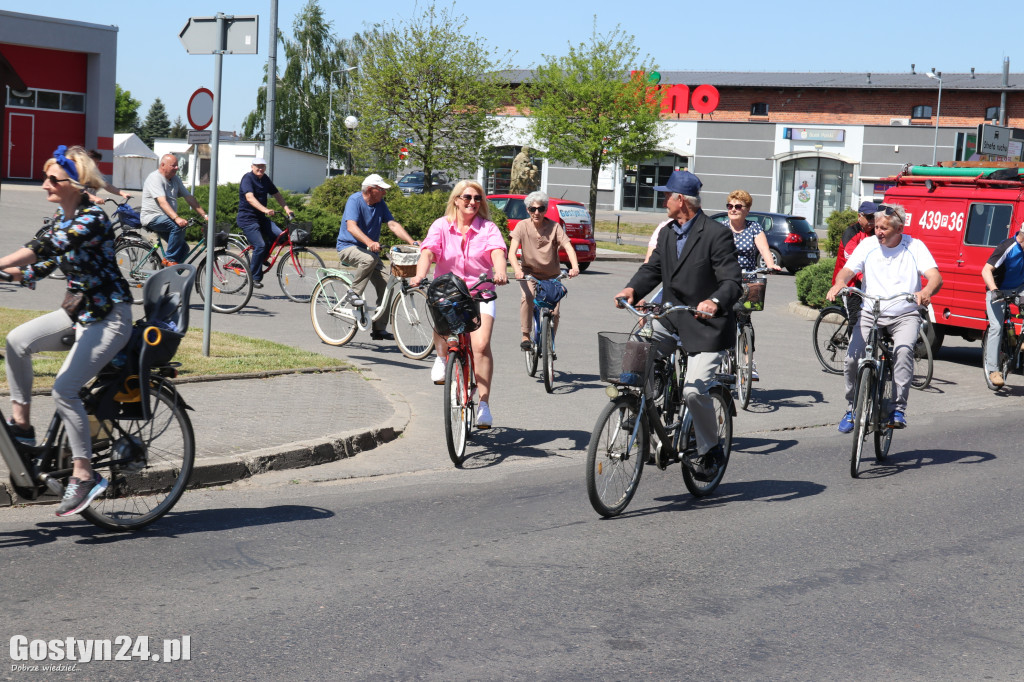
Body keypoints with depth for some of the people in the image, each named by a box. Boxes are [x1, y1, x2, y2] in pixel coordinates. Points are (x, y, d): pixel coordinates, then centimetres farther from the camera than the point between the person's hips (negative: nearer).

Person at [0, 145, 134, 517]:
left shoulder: (93, 219, -19)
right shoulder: (63, 222, 10)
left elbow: (44, 249, -33)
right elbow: (39, 269, 11)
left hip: (109, 317, -8)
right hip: (78, 311, 8)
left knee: (64, 388, -18)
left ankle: (84, 475, -8)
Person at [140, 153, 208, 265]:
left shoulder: (175, 179, 11)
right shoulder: (155, 178, -15)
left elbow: (189, 198, 11)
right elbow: (162, 202, -28)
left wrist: (204, 215, 1)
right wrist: (176, 218, -41)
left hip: (168, 219, 8)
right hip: (152, 218, -8)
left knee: (183, 248, -5)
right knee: (179, 226, -33)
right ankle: (170, 260, -25)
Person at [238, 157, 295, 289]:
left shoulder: (266, 179, 9)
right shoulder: (247, 178, -14)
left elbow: (277, 194, 11)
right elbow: (250, 198, -28)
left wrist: (287, 208, -6)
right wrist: (265, 210, -42)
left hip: (261, 218, 7)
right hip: (247, 218, -7)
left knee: (278, 235, -13)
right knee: (260, 245, -18)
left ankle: (261, 259, 10)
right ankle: (255, 278, -5)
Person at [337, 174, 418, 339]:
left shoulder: (380, 204, 4)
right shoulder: (355, 200, -16)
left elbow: (393, 225, 0)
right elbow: (351, 227, -29)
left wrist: (412, 242, -14)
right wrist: (369, 242, -46)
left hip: (369, 249, 6)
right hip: (348, 247, -6)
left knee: (386, 286, -9)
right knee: (369, 259, -39)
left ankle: (379, 329, -1)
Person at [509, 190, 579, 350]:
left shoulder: (554, 227, -10)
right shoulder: (522, 226, -11)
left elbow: (568, 247, -21)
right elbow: (512, 252, -21)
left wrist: (575, 266, -41)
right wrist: (517, 269, -41)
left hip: (551, 276, 1)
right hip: (529, 272, -1)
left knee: (554, 313, -7)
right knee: (528, 296, -32)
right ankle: (525, 335, -18)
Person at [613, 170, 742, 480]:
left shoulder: (716, 234, -13)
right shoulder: (667, 233, 12)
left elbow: (732, 282, -18)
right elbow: (653, 268, 10)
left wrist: (714, 302, -39)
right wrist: (632, 289, -12)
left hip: (706, 325, -7)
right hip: (672, 318, 7)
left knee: (694, 390, -16)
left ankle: (710, 450, 8)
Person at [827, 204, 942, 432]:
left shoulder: (914, 246, 0)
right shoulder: (868, 245, 5)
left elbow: (935, 276, -11)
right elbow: (848, 269, -3)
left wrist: (926, 292, -35)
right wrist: (839, 283, -28)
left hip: (905, 315, -2)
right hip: (870, 313, 2)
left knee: (904, 350, -31)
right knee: (853, 357, -17)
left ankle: (898, 410, -24)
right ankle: (851, 410, 4)